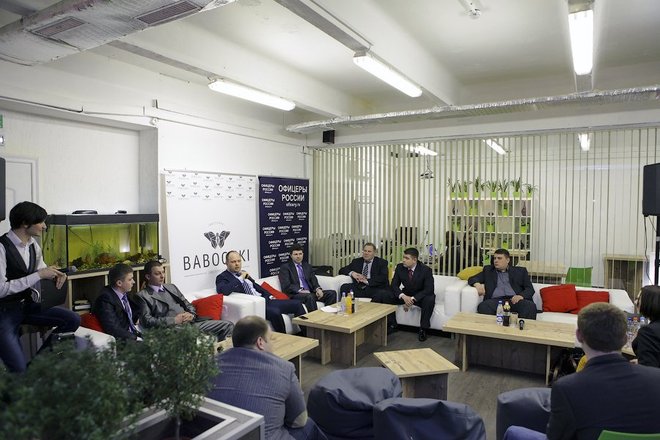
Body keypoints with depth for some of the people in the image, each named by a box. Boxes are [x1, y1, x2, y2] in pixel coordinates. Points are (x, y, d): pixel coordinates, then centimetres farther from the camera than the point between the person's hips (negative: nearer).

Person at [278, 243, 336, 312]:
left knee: (332, 293, -15)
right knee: (309, 296, -37)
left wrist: (318, 289, -9)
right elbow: (286, 286, -8)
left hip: (310, 293, 6)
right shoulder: (285, 267, 3)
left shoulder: (307, 266, 22)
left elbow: (313, 280, 13)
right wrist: (301, 291, -21)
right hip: (295, 294, -6)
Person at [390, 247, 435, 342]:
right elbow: (394, 285, -8)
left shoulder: (426, 270, -18)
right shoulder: (400, 267, -9)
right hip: (406, 295, 3)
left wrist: (413, 298, -34)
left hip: (420, 297, -3)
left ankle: (423, 329, -20)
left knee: (430, 299, -35)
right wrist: (403, 296, -28)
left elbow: (429, 289, -25)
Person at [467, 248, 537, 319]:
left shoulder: (520, 271, 21)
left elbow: (530, 289, 12)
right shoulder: (488, 270, 24)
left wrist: (521, 296, -12)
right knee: (483, 307, -34)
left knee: (530, 306, -33)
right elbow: (472, 279, 20)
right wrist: (477, 284, -6)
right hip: (496, 300, 0)